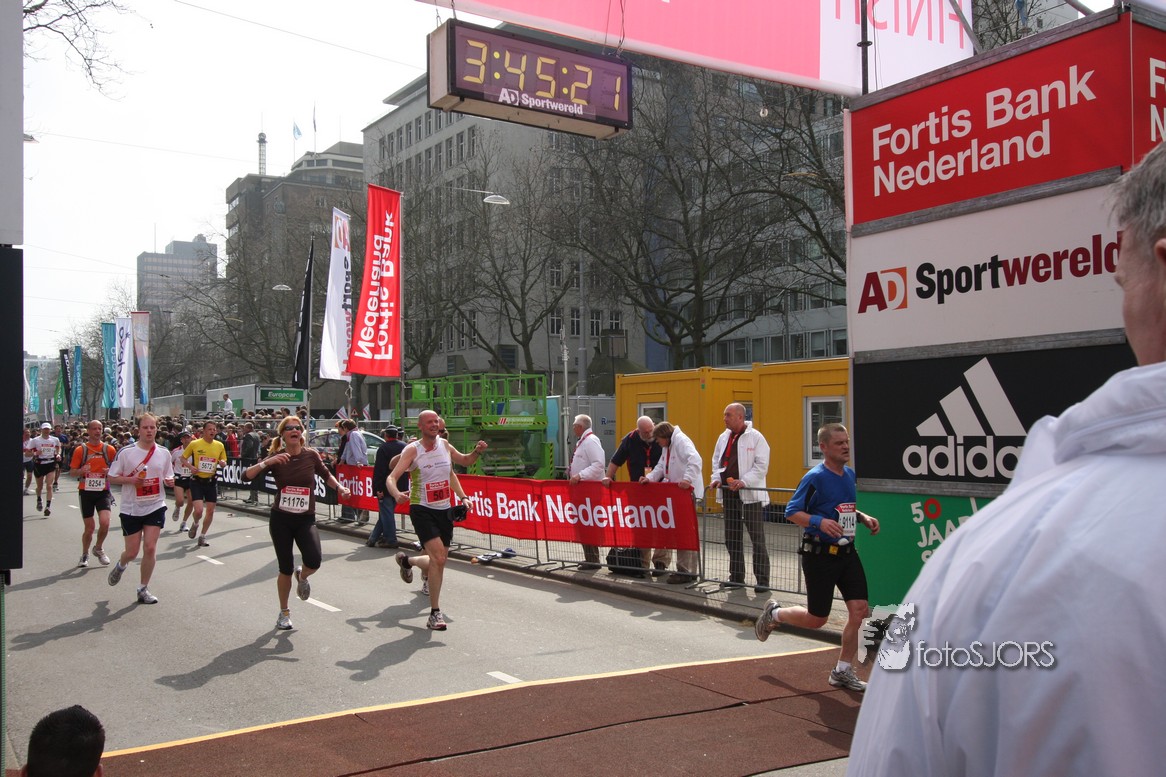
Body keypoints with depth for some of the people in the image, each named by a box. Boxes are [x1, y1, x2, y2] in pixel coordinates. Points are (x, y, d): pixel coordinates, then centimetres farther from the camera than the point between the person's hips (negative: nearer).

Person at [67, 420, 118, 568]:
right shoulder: (80, 449, 0)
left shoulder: (109, 449, 2)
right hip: (86, 492, 0)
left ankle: (99, 548, 11)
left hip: (103, 492, 0)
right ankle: (85, 555, 28)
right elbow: (72, 472, 2)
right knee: (89, 527, 4)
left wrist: (110, 472, -11)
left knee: (104, 523, -16)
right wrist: (81, 471, -19)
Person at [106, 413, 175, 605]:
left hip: (155, 507, 2)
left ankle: (143, 589, 9)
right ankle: (120, 566, 42)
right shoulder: (126, 452, -8)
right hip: (131, 509, -2)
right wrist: (131, 480, -20)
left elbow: (168, 476, 14)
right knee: (132, 552, 4)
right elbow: (111, 477, -3)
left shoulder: (163, 453, 2)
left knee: (151, 547, -7)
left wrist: (170, 480, -9)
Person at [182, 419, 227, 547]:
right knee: (199, 510, -15)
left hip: (212, 481, 3)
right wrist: (190, 466, -13)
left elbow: (224, 462, 14)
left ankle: (202, 536, 22)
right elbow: (183, 458, 6)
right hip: (197, 481, -3)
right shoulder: (194, 444, -6)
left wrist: (223, 463, -10)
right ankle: (195, 524, 21)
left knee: (210, 511, 5)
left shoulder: (219, 445, 3)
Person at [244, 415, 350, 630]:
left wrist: (339, 487, 3)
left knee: (314, 561, -22)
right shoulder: (276, 457, -4)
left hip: (305, 519, 0)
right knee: (286, 569, 4)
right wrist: (267, 462, -26)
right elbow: (247, 475, -12)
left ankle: (302, 576, 17)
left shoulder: (311, 455, -1)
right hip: (280, 519, 0)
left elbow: (325, 474, 17)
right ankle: (284, 612, 28)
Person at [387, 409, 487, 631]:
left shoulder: (444, 445, 4)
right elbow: (391, 478, -17)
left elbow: (465, 461, 22)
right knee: (438, 558, -20)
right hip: (422, 510, -6)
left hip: (444, 510, 6)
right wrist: (397, 495, -39)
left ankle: (406, 560, 44)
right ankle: (435, 613, -6)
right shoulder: (412, 450, -11)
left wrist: (477, 451, 0)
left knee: (439, 561, 12)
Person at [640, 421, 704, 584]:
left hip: (687, 491, -10)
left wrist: (688, 479, -38)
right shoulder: (668, 447, 17)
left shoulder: (681, 441, -15)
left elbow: (695, 459, -29)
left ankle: (684, 571, -1)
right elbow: (661, 467, 18)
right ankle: (690, 570, 19)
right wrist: (649, 478, 3)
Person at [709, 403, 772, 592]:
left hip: (749, 494, -6)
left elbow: (761, 465, -11)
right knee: (731, 538, 11)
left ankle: (762, 580, 2)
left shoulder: (755, 437, -7)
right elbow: (717, 461, 20)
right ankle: (736, 578, 21)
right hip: (729, 494, 7)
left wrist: (743, 481, -20)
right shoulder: (723, 437, 12)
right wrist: (716, 478, 2)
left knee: (757, 539, -3)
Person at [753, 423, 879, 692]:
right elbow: (792, 512, -14)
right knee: (816, 619, 1)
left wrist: (865, 518, 6)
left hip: (847, 552, 7)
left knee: (859, 609, -3)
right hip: (820, 555, -7)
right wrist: (820, 521, -29)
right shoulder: (815, 478, -14)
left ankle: (842, 670, 12)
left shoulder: (850, 474, 9)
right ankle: (774, 613, 31)